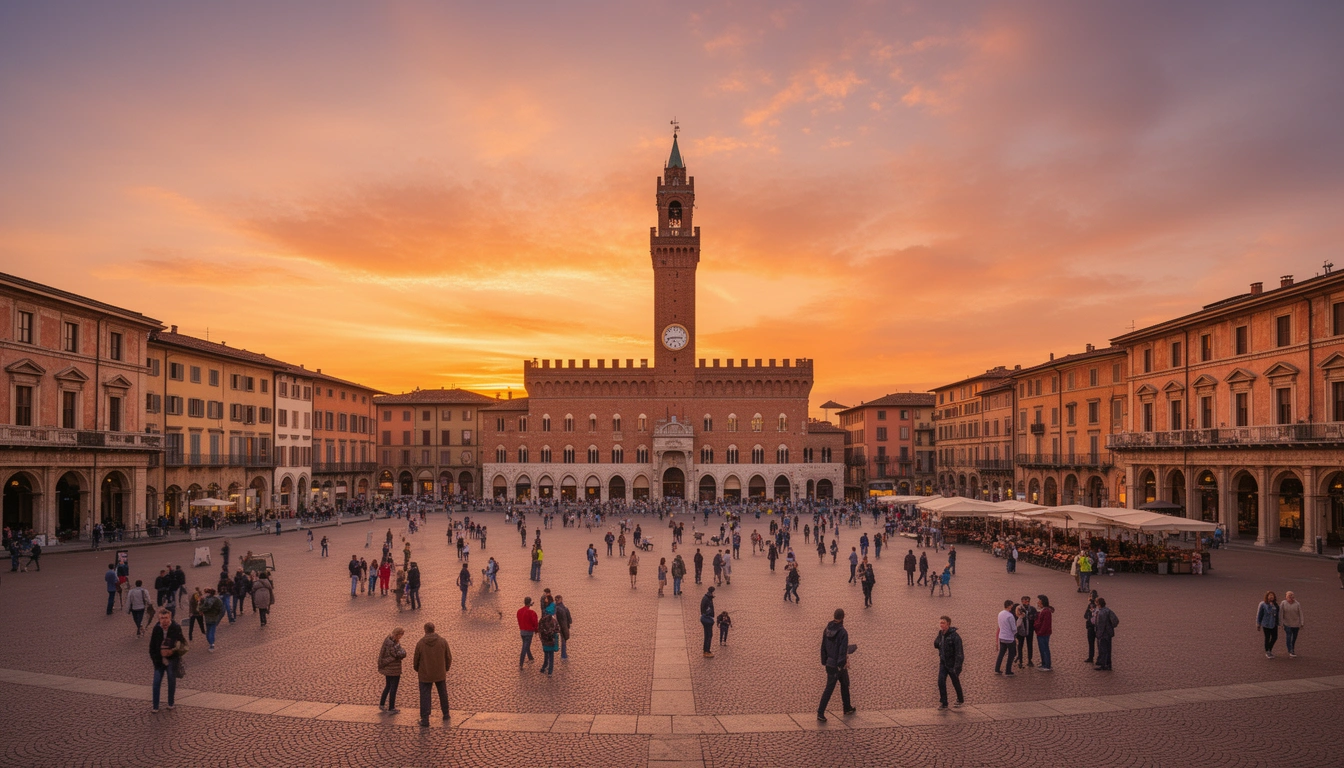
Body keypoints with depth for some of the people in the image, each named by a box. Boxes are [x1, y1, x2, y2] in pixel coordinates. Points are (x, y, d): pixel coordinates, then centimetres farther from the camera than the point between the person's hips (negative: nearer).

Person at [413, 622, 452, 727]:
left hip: (425, 675, -2)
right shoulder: (443, 641, -9)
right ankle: (446, 715, 30)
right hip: (440, 674, 2)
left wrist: (416, 669, 20)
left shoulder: (420, 643, -12)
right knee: (443, 694, 18)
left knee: (424, 697, 5)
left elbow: (416, 660, -2)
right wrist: (446, 668, 17)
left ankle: (425, 720, 2)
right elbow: (448, 658, -2)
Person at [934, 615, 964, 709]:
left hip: (952, 663, -5)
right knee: (941, 682, -6)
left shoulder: (954, 636, -21)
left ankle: (960, 700, 36)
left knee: (956, 682, 12)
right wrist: (936, 642, -9)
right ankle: (943, 703, 3)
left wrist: (957, 667, -26)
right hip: (943, 662, 5)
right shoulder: (941, 634, 2)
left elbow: (959, 652, -22)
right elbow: (937, 645, 15)